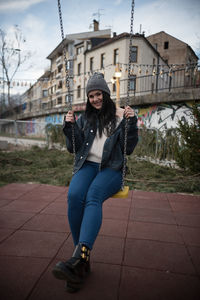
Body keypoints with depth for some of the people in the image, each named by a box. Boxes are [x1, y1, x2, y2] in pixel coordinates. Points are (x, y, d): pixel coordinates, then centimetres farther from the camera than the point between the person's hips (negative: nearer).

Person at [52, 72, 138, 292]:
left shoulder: (120, 116, 9)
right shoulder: (85, 118, 17)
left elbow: (129, 149, 4)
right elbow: (74, 148, 15)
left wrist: (131, 123, -8)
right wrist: (69, 126, 0)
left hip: (111, 169, -2)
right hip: (87, 165, 3)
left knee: (93, 196, -34)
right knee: (74, 196, -29)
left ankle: (79, 258, -44)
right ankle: (84, 261, -22)